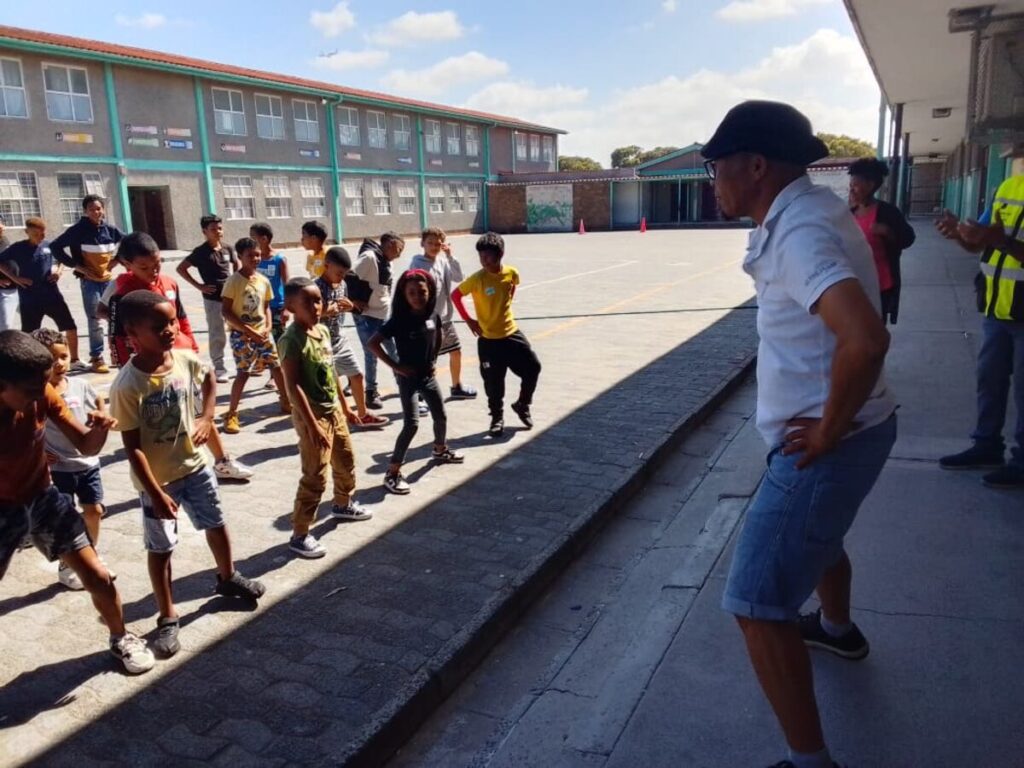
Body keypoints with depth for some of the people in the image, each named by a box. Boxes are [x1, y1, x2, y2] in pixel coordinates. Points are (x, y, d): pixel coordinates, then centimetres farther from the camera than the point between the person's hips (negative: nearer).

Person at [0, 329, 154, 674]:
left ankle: (121, 639, 26)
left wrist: (98, 431, -31)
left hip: (42, 497, 3)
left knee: (98, 577, 0)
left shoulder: (41, 395, -17)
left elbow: (87, 446, -9)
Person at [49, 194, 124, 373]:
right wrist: (76, 265, -11)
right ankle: (97, 358, 6)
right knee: (95, 321, -4)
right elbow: (55, 247, -7)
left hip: (108, 279, 4)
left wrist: (117, 259, 5)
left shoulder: (110, 229, 2)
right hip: (89, 281, -4)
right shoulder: (78, 230, -9)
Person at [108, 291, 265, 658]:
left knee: (216, 525, 21)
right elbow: (132, 447, -22)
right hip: (156, 479, -5)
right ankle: (168, 618, 27)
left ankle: (227, 578, 48)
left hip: (195, 464, 5)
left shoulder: (185, 359, -11)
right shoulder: (127, 386, -26)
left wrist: (207, 418, 1)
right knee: (160, 548, 9)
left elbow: (209, 378, 14)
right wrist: (156, 493, -22)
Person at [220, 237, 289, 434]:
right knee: (243, 373, -9)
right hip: (241, 334, -6)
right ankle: (231, 414, 3)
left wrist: (268, 327, -3)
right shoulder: (233, 281, -12)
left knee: (277, 367, 9)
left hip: (262, 333, 6)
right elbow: (226, 312, -13)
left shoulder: (264, 281, 4)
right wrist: (248, 330, -18)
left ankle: (286, 403, 28)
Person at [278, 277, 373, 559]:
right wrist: (312, 425, -26)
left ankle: (343, 504, 49)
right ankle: (300, 535, 7)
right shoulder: (291, 340, -21)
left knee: (346, 462, 25)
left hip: (333, 410, 9)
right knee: (315, 477, -5)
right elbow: (293, 386, -24)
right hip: (312, 414, -9)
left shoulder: (323, 331, 5)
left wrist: (344, 406, 19)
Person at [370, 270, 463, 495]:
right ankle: (393, 473, -8)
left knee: (441, 416, 19)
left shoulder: (433, 315, -3)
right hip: (408, 377, -6)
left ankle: (440, 450, 48)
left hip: (428, 375, 6)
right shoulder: (399, 320, -19)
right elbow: (373, 342, -21)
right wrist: (394, 366, -20)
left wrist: (434, 359, 9)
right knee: (411, 424, -15)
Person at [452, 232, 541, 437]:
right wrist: (468, 320, -6)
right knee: (494, 381, 1)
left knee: (533, 368, 4)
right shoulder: (477, 279, -18)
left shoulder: (512, 273, -6)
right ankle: (497, 418, 21)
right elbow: (455, 295, -7)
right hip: (488, 338, -4)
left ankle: (522, 405, 27)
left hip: (511, 332, 4)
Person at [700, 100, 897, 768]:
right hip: (848, 426, 11)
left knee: (757, 606, -7)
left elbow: (865, 339, -40)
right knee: (814, 531, 36)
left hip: (826, 441, -11)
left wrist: (828, 430, -26)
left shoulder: (799, 233, -25)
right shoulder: (811, 208, 7)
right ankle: (838, 628, 62)